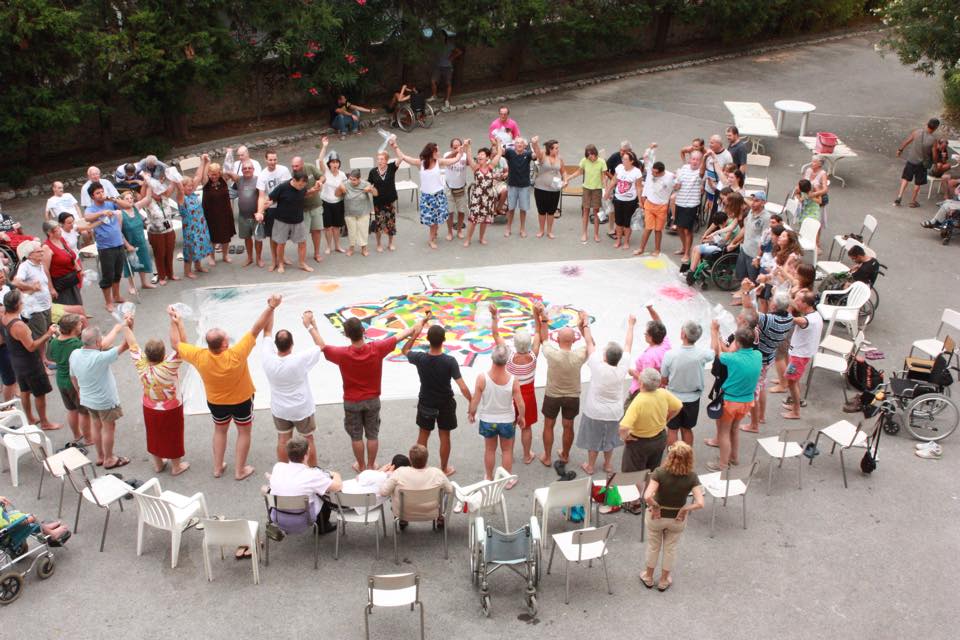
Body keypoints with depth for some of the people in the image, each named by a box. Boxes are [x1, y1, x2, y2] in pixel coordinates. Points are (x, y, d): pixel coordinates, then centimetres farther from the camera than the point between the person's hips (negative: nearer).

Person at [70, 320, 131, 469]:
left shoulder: (74, 355, -13)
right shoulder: (100, 358, -36)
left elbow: (73, 376, 5)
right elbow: (125, 346, -30)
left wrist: (79, 391, 22)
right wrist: (129, 326, -18)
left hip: (87, 399, 7)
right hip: (105, 401, -7)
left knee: (96, 426, 24)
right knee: (109, 428, 14)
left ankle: (100, 456, 41)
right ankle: (109, 459, 29)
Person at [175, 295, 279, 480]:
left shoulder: (199, 357, -30)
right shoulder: (236, 355, -37)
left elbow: (179, 345, -11)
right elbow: (255, 329, -38)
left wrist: (174, 323, -2)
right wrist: (271, 307, -39)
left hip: (216, 402, 3)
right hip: (242, 400, -3)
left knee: (220, 431, 28)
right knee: (244, 432, 22)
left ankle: (217, 467, 40)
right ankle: (240, 470, 32)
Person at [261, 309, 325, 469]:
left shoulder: (268, 359, -25)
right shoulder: (299, 360, -33)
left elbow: (267, 331, -13)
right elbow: (321, 346, -18)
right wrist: (309, 325, -15)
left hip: (279, 409, 3)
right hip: (302, 409, -3)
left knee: (283, 440, 21)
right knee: (308, 440, 17)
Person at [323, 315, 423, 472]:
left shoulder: (342, 354, -26)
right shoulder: (377, 349, -22)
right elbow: (400, 336, -9)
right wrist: (416, 327, 6)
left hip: (352, 402, -1)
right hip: (372, 400, 1)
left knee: (356, 436, 17)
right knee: (372, 435, 18)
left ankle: (361, 465, 32)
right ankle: (371, 465, 32)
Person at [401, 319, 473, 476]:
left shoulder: (420, 358, -19)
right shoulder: (450, 361, -24)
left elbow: (405, 350, 6)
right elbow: (463, 387, -22)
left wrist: (416, 332, 3)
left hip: (426, 403, 2)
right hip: (445, 404, -2)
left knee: (423, 436, 19)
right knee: (444, 437, 16)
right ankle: (444, 469, 30)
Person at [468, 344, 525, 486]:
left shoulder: (482, 377, -24)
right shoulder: (513, 380, -22)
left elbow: (475, 400, -15)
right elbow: (520, 403, -13)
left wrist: (471, 413, 6)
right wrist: (521, 416, 7)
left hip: (487, 420, 0)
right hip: (507, 421, 0)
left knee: (489, 449, 23)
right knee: (507, 450, 21)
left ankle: (488, 478, 40)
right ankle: (508, 480, 36)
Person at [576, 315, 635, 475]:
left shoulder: (598, 366, -30)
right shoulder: (622, 367, -22)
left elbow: (589, 342, -19)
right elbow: (628, 344, -7)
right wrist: (631, 325, 7)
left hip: (595, 412, -3)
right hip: (614, 413, 3)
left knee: (593, 439, 17)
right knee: (609, 438, 24)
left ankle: (590, 466, 33)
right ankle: (608, 464, 40)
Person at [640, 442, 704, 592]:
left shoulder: (660, 472, -28)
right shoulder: (692, 477, -22)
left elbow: (647, 497, -37)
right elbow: (700, 503, -28)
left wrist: (655, 506, -18)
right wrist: (685, 509, -13)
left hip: (656, 516, -1)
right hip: (677, 518, 1)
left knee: (653, 546, 24)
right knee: (670, 548, 25)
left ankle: (649, 578, 44)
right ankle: (664, 580, 43)